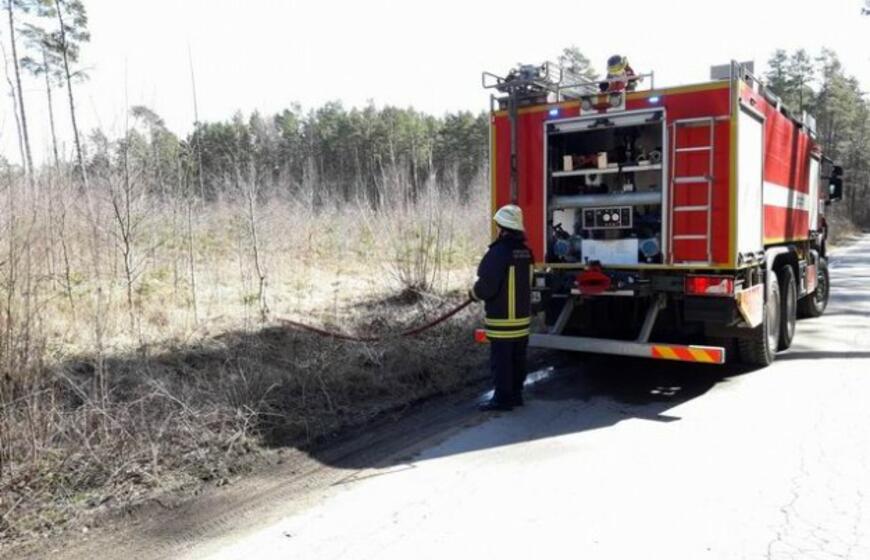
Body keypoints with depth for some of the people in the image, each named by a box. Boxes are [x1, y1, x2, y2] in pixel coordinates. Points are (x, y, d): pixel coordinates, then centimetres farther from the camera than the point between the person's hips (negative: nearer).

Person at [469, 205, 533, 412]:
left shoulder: (499, 251, -19)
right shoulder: (525, 251, 6)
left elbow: (487, 284, -21)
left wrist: (474, 293, 1)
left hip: (502, 318, -8)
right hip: (522, 315, 8)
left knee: (501, 360, 1)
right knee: (518, 358, 15)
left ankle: (502, 398, 7)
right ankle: (516, 394, 25)